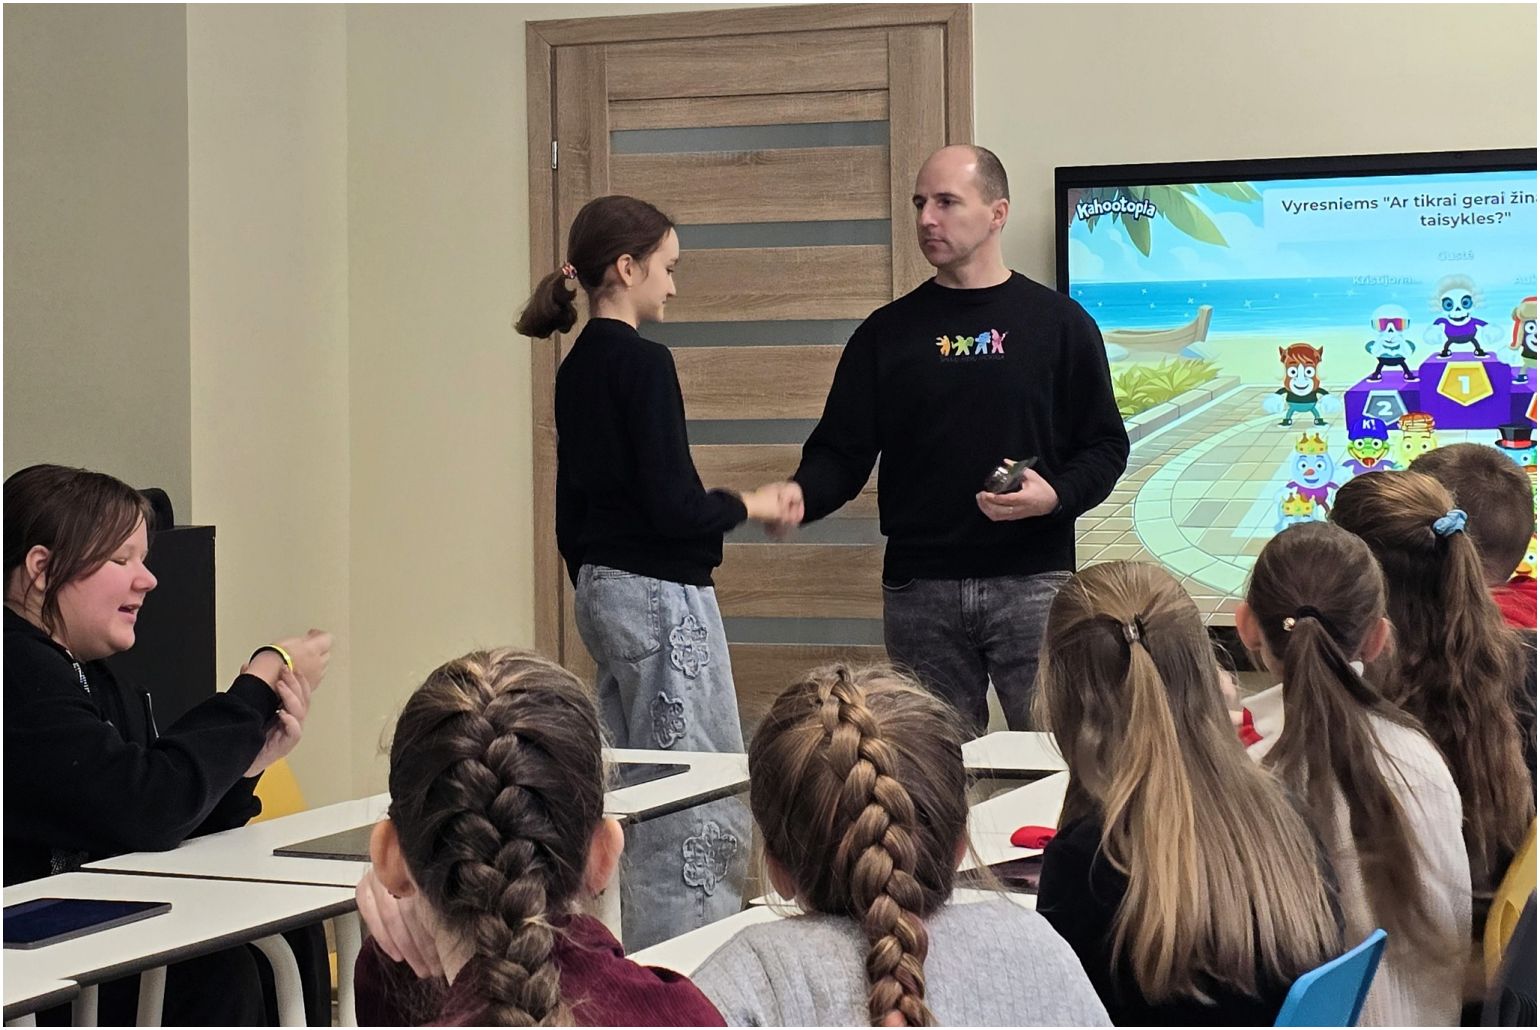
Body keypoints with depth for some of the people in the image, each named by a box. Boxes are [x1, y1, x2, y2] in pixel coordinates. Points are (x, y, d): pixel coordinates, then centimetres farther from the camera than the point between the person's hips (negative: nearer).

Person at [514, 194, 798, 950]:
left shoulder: (577, 369, 12)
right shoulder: (642, 363, -15)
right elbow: (671, 506, -20)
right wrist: (749, 506, -4)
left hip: (603, 588, 10)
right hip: (661, 595, -10)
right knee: (703, 803, -7)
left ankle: (643, 953, 19)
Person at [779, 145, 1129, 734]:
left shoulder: (1059, 324, 6)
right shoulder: (889, 332, 11)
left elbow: (1106, 447, 6)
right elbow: (841, 453, 9)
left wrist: (1054, 495, -14)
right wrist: (800, 495, -13)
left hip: (1032, 581, -2)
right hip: (919, 591, 2)